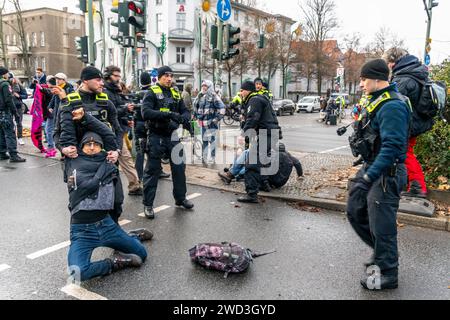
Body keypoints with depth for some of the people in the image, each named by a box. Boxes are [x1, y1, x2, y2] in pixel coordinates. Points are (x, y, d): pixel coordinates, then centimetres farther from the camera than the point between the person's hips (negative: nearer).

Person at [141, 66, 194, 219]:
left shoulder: (176, 94, 12)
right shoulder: (152, 93, -6)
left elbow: (185, 111, 9)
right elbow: (146, 113, -20)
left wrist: (185, 118, -16)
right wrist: (168, 114, -29)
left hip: (172, 136, 5)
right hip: (156, 137, -5)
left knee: (179, 167, 11)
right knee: (152, 170, 1)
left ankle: (180, 198, 30)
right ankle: (148, 204, 12)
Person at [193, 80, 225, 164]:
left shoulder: (213, 96, -7)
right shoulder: (200, 96, 12)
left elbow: (222, 108, -13)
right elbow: (195, 106, 28)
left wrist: (217, 119, -12)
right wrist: (197, 116, 20)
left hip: (211, 123, -7)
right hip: (203, 122, 7)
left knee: (212, 140, -6)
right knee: (204, 140, 13)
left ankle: (213, 159, 0)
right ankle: (204, 158, 23)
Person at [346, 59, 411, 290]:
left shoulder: (392, 106, -20)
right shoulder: (377, 101, 12)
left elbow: (391, 146, -27)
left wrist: (369, 176, -28)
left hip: (385, 174, -10)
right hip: (370, 167, 10)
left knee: (381, 224, 0)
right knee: (355, 211, 18)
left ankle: (387, 274, 17)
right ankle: (384, 252, 35)